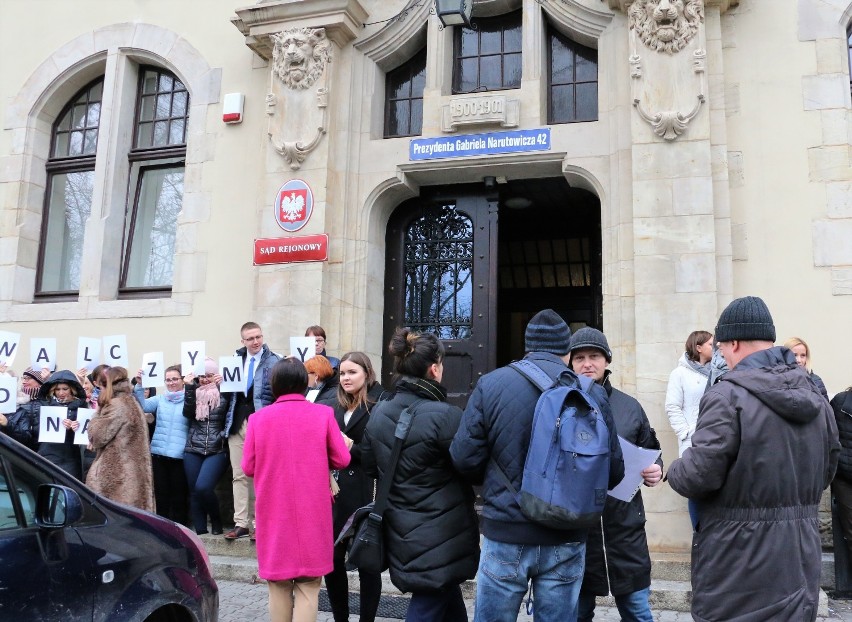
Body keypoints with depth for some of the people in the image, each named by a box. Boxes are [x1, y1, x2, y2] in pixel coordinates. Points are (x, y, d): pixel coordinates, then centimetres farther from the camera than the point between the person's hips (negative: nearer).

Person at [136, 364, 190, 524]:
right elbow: (142, 406, -2)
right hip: (158, 453, 3)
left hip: (180, 455, -3)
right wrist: (139, 385, -15)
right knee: (161, 493, 10)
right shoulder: (159, 399, 11)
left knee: (179, 494, 0)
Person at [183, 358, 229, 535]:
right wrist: (189, 388, -14)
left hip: (217, 451, -4)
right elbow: (188, 413, -7)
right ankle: (200, 531, 15)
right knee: (194, 492, 4)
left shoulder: (224, 394, 0)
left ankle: (217, 521, 8)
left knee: (203, 487, -16)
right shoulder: (193, 392, 9)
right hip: (193, 450, 4)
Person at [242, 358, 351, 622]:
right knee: (307, 587, 5)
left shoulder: (258, 418, -3)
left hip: (273, 513, 1)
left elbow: (248, 467, 1)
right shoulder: (323, 414, -6)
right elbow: (341, 459, -3)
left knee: (278, 585, 14)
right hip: (312, 512, -1)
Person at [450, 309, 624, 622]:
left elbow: (465, 457, -7)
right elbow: (613, 471, -3)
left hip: (506, 535, -1)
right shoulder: (592, 393, -4)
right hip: (566, 539, 1)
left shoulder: (490, 384, -6)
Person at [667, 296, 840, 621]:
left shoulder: (728, 395, -18)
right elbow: (825, 473, 16)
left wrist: (674, 471, 0)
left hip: (739, 561, -7)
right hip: (801, 558, 7)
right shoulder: (815, 396, 7)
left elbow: (698, 475, -21)